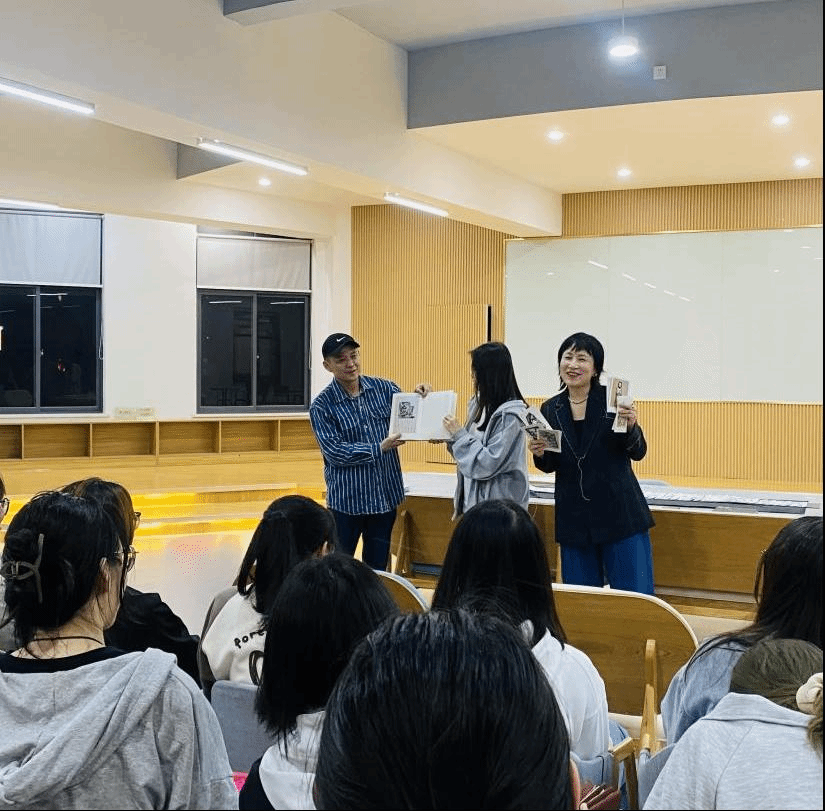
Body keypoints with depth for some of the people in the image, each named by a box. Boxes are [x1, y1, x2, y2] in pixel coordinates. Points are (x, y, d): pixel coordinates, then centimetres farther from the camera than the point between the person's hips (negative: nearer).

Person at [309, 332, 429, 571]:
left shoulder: (383, 388, 2)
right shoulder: (322, 406, -8)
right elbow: (335, 452, -15)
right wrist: (380, 448, -22)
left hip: (386, 495, 3)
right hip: (347, 500, -3)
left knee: (377, 568, 14)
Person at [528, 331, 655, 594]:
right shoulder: (550, 409, 5)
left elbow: (638, 453, -2)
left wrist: (630, 426, -21)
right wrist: (539, 454, -9)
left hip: (619, 513, -3)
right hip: (573, 517, 3)